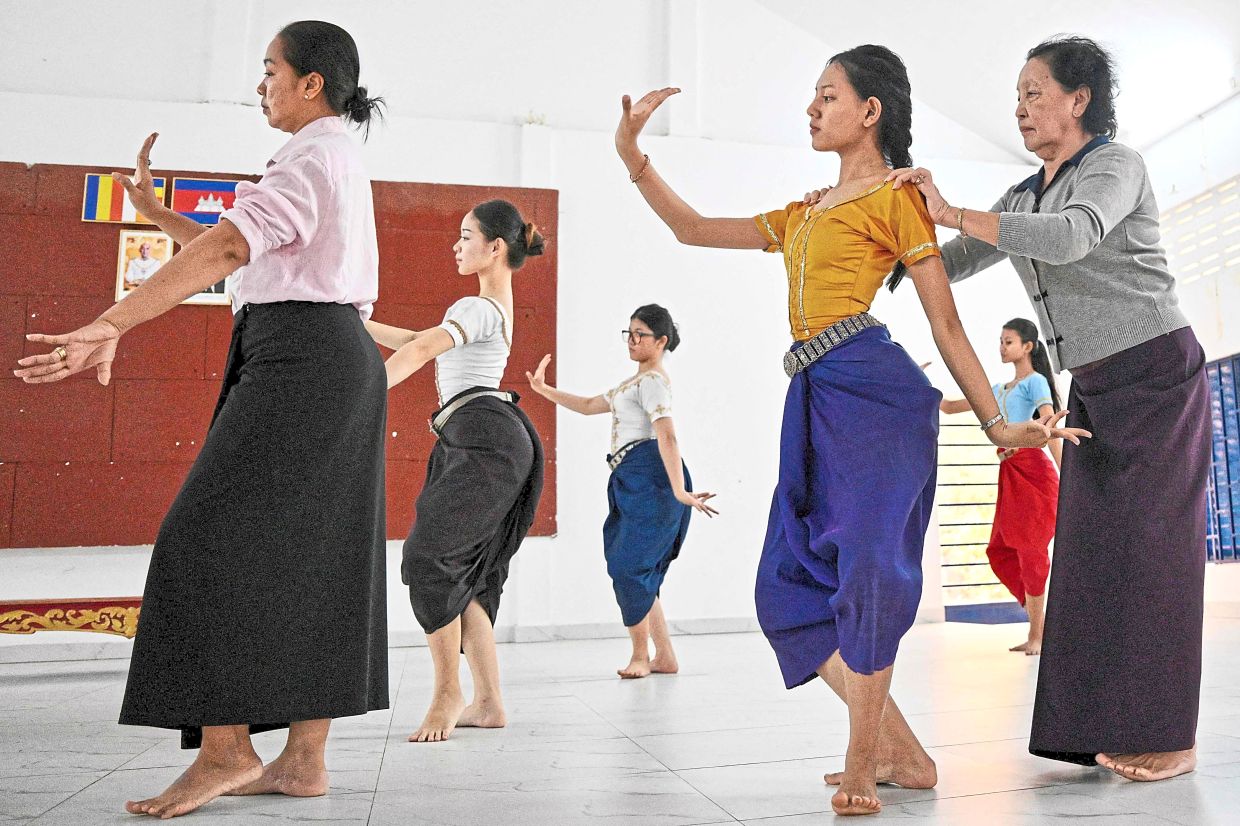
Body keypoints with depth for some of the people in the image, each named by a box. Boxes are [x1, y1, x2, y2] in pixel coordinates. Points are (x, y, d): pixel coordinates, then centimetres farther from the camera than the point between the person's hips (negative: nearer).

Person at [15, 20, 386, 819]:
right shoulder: (340, 161, 25)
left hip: (299, 360, -10)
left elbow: (227, 250, -22)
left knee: (216, 538, -10)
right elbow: (244, 259, 27)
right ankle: (304, 759, 8)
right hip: (336, 362, 10)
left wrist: (111, 325, -28)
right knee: (310, 556, 5)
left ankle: (226, 747, -6)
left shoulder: (312, 158, -6)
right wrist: (154, 210, 25)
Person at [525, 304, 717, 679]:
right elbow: (590, 405, 32)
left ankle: (640, 656, 3)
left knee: (627, 564, -10)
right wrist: (544, 390, 26)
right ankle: (665, 657, 15)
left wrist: (679, 491, -31)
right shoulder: (635, 383, 25)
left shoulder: (652, 381, -7)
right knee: (636, 570, 9)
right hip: (632, 482, 10)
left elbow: (666, 436, -21)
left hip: (650, 478, -10)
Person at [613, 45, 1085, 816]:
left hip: (873, 392, -7)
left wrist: (997, 424, -1)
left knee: (867, 566, -11)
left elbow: (947, 325, 3)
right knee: (794, 582, 3)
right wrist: (632, 154, 18)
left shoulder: (896, 197, 6)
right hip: (815, 404, 7)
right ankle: (902, 753, 12)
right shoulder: (802, 216, 27)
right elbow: (693, 229, 27)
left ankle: (861, 767, 1)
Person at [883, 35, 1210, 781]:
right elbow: (946, 266, 9)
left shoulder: (1115, 164, -8)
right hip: (1094, 389, 7)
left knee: (1152, 544, -8)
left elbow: (1072, 237, -29)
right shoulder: (1023, 198, 13)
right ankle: (1115, 725, 9)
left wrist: (952, 212, -31)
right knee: (1094, 547, 2)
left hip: (1157, 371, -7)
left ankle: (1169, 734, 0)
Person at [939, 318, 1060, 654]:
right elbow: (950, 407, 23)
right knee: (1000, 550, 5)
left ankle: (1037, 635, 6)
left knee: (1031, 550, -4)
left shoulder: (1036, 381, 0)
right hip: (1010, 474, 8)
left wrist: (1066, 477, -17)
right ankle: (1041, 623, 16)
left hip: (1032, 469, -8)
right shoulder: (999, 389, 21)